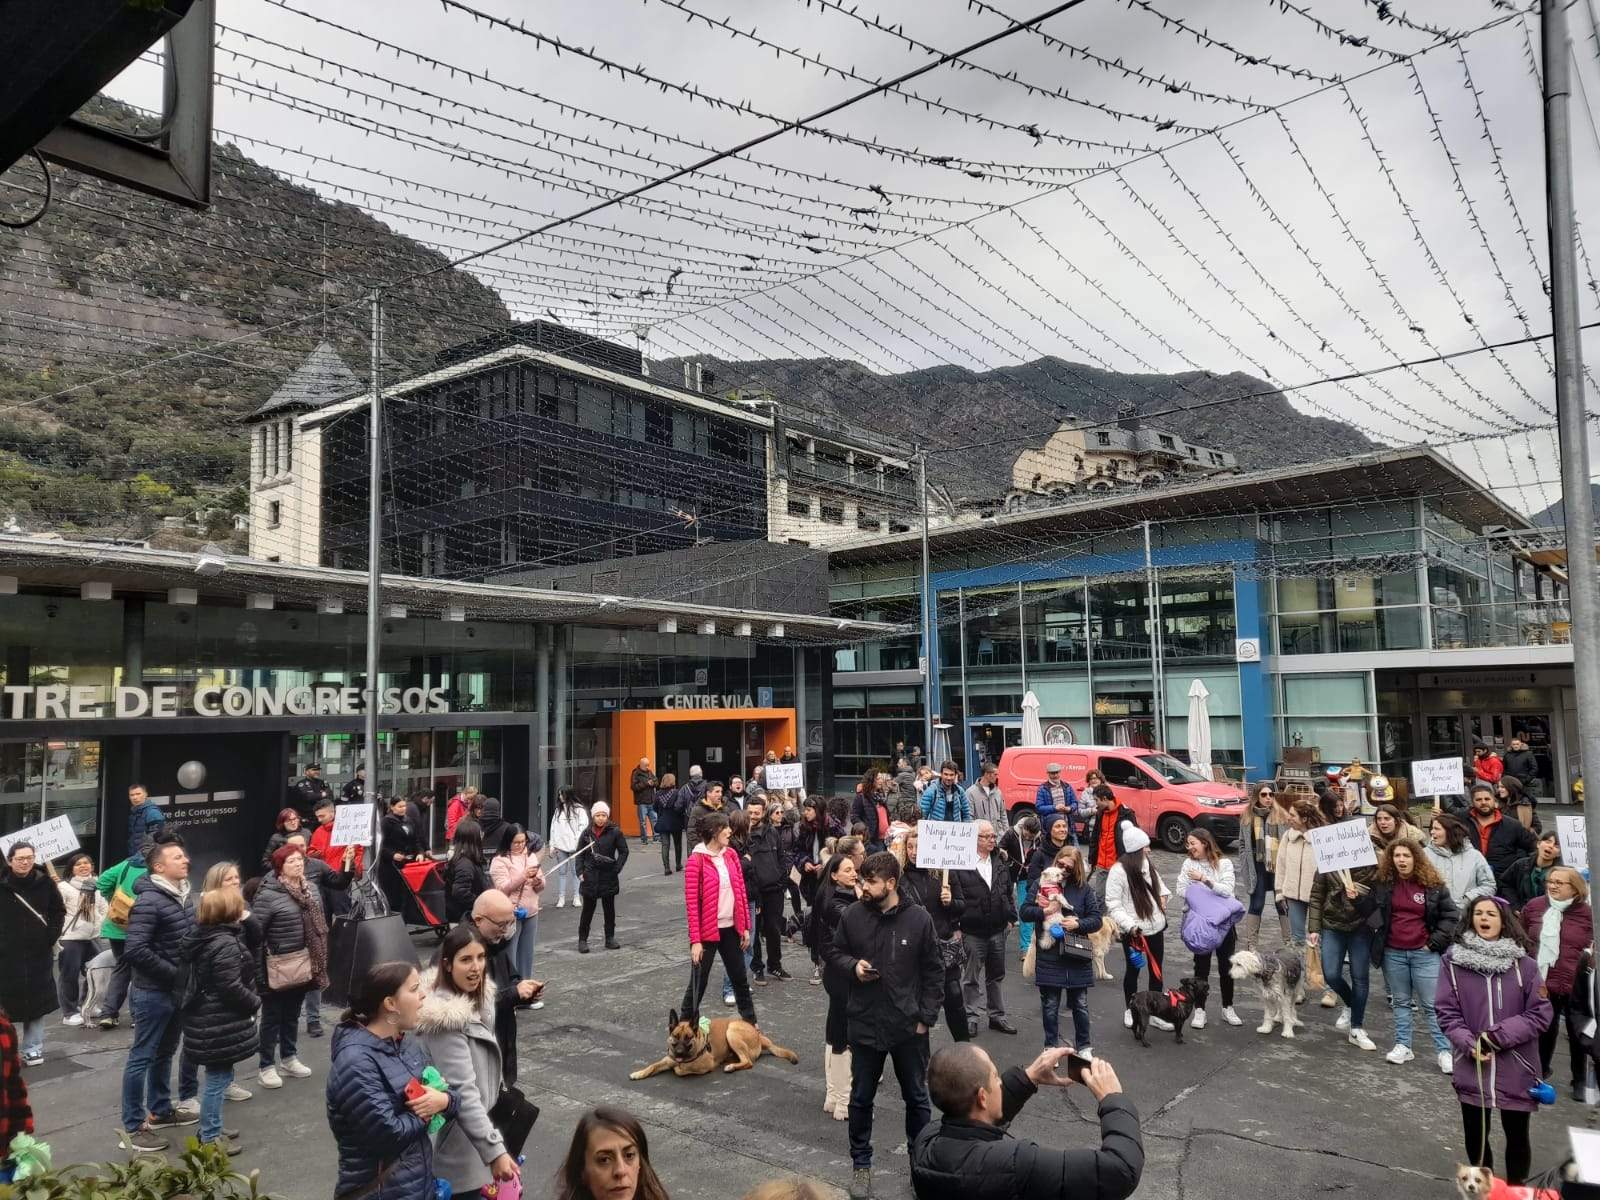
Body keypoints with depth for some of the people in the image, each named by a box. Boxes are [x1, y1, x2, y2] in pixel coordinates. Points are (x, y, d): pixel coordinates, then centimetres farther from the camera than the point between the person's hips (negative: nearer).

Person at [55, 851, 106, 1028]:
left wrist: (100, 926, 3)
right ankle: (70, 1012, 11)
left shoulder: (98, 885, 8)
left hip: (93, 936, 6)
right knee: (69, 975, 0)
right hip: (71, 938, -6)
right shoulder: (64, 886, -9)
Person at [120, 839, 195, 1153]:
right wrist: (176, 974, -19)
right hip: (153, 993, -8)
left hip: (178, 991, 8)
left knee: (165, 1053, 20)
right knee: (142, 1057, 3)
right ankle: (134, 1126, 13)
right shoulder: (149, 901, -20)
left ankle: (160, 1111, 34)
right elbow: (136, 951, -25)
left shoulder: (184, 895, 5)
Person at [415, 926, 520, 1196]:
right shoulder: (445, 1018, -27)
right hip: (458, 1145, -9)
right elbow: (462, 1092, -30)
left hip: (472, 1126, 9)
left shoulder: (472, 997, 1)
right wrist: (495, 1150, -31)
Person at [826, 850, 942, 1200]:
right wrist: (852, 965, -15)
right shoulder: (853, 915, -9)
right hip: (865, 1023, 1)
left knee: (916, 1097, 15)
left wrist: (925, 1017, -5)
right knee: (861, 1098, 14)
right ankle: (861, 1163, 33)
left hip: (909, 1026, -1)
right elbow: (834, 952, 6)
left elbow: (933, 971, -2)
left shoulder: (919, 918, -11)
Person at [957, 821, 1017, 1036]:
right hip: (972, 933, -5)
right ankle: (970, 1017, 21)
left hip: (998, 931, 5)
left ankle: (997, 1015, 29)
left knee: (996, 976, 17)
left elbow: (1009, 893, 16)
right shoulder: (960, 866, -14)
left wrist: (1011, 918, 10)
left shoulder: (1000, 865, 6)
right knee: (970, 978, 8)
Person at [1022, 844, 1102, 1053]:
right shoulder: (1040, 884, 0)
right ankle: (1051, 1048, 23)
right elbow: (1025, 912, -2)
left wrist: (1078, 924, -16)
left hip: (1076, 955, 1)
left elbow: (1097, 918, 1)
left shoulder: (1084, 889, 1)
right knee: (1050, 1005, 9)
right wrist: (1043, 911, -20)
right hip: (1048, 956, 0)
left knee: (1080, 1004, 12)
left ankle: (1084, 1047, 28)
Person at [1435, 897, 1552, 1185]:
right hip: (1471, 1069, 1)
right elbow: (1447, 1012, -2)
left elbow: (1540, 1013, -7)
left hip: (1516, 1071, -1)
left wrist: (1497, 1036, -15)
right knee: (1475, 1136, 13)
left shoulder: (1523, 964, -5)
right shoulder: (1454, 961, -5)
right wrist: (1469, 1044, -17)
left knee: (1517, 1137, 14)